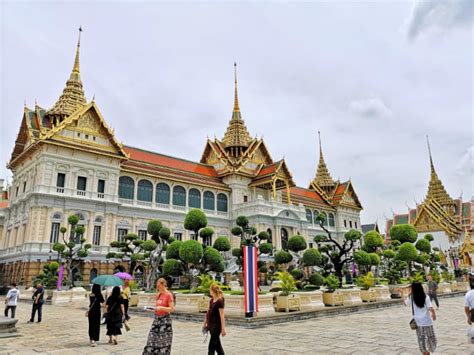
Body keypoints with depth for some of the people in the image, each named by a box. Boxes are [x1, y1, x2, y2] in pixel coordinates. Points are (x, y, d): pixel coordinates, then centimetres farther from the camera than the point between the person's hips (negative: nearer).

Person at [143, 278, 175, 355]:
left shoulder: (169, 295, -11)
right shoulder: (158, 295, 10)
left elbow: (172, 309, -14)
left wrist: (161, 308, -22)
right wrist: (153, 309, 1)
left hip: (165, 320, -7)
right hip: (156, 319, 7)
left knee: (164, 341, 0)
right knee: (152, 339, 5)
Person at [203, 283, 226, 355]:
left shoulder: (219, 301, -16)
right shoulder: (211, 300, 9)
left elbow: (222, 316, -18)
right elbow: (208, 313, 16)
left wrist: (223, 328, -19)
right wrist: (205, 324, 19)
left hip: (217, 326, -8)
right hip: (211, 325, 8)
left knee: (212, 345, -5)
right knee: (217, 344, 16)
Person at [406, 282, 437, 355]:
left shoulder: (411, 298, -5)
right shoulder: (426, 297, -10)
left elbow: (406, 303, 14)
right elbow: (431, 309, -15)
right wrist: (434, 314, 4)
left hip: (418, 322, 1)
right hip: (427, 321, 0)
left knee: (422, 340, 8)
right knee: (430, 338, 19)